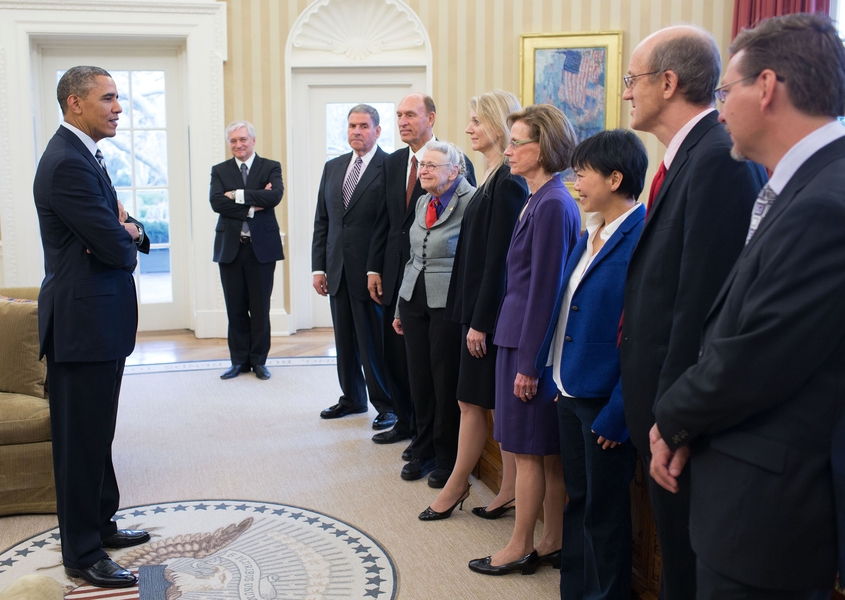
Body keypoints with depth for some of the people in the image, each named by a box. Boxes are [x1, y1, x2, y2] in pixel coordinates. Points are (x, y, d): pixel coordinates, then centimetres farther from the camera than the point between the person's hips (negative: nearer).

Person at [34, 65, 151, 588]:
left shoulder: (85, 157, 15)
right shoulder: (67, 163, -19)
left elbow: (122, 233, 14)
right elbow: (115, 247, -23)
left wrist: (128, 230, -9)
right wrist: (128, 238, 0)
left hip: (100, 316, 10)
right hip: (83, 320, -10)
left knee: (97, 431, 19)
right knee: (81, 437, 1)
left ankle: (101, 522, 34)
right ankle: (82, 552, 13)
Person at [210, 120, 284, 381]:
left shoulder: (271, 167, 3)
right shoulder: (219, 171, 8)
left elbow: (275, 196, -16)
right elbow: (216, 202, -9)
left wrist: (238, 195, -14)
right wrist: (252, 205, -16)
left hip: (262, 247, -2)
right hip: (230, 247, 2)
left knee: (260, 307, 5)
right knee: (235, 308, 7)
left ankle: (258, 360, 17)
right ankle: (239, 360, 18)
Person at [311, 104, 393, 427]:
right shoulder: (333, 167, 13)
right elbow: (322, 221, 14)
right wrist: (318, 267, 9)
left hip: (371, 271, -6)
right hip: (338, 270, 6)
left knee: (375, 341, 1)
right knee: (345, 340, 15)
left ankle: (386, 404, 16)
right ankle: (352, 398, 30)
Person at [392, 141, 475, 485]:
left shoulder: (470, 202, -12)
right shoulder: (422, 202, 12)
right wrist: (400, 307, 19)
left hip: (448, 303, -7)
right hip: (414, 300, 7)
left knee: (446, 383, 3)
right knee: (419, 379, 12)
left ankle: (447, 460, 20)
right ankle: (423, 452, 28)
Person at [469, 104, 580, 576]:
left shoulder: (551, 205, -17)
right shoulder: (544, 200, 12)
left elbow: (545, 288, -19)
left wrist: (528, 363, -16)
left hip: (531, 341, -9)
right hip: (524, 337, 9)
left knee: (530, 451, 3)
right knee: (548, 452, 15)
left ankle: (521, 549, 17)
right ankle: (552, 544, 26)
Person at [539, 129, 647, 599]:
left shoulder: (643, 238, -19)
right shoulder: (590, 235, 9)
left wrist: (618, 413, -19)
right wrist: (557, 377, 13)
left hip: (606, 401, -8)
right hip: (572, 392, 8)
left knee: (604, 510, 8)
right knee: (578, 501, 19)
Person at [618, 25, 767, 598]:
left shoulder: (720, 158, -19)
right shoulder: (690, 154, 11)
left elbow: (701, 299, -24)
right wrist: (655, 404, 14)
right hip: (665, 398, 9)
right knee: (675, 548, 22)